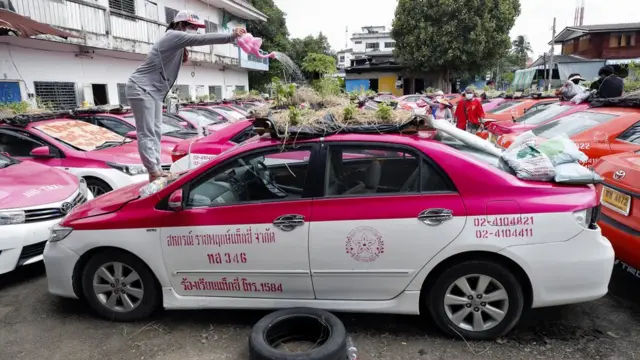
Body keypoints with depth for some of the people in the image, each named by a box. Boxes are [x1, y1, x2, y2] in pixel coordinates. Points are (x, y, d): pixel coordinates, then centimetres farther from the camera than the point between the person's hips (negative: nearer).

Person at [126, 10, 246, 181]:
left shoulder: (177, 42, 14)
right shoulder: (174, 36, -15)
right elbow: (202, 39, -23)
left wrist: (184, 55, -1)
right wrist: (231, 36, -25)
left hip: (154, 91, 10)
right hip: (141, 88, -10)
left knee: (155, 132, 7)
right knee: (146, 133, -10)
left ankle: (157, 171, 10)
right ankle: (154, 173, -11)